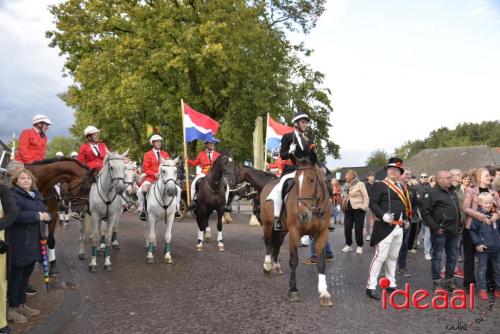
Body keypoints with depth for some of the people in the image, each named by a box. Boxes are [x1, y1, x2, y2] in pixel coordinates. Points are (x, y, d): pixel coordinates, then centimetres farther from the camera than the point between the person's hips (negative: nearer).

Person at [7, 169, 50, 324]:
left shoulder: (36, 196, 14)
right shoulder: (14, 196, -12)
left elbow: (45, 211, 18)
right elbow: (15, 216, -27)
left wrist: (47, 216, -6)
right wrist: (37, 216, -24)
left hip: (33, 243, 8)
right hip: (19, 244, -8)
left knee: (26, 274, 17)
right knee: (16, 275, 1)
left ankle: (21, 304, 30)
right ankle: (12, 309, 13)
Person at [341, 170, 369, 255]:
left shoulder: (360, 184, -8)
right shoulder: (347, 185, 11)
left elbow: (366, 197, -9)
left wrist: (364, 207, -16)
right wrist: (344, 205, 14)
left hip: (358, 209, -6)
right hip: (348, 209, 6)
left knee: (358, 228, -1)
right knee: (347, 227, 6)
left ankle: (359, 247, 10)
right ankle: (348, 245, 18)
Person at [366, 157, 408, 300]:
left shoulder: (401, 187, 17)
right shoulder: (379, 185, -7)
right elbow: (373, 203, -14)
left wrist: (406, 219, 14)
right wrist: (383, 215, -27)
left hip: (399, 227, 8)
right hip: (385, 227, -8)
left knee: (393, 257, 15)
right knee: (380, 256, -8)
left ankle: (391, 284, 26)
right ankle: (371, 286, -3)